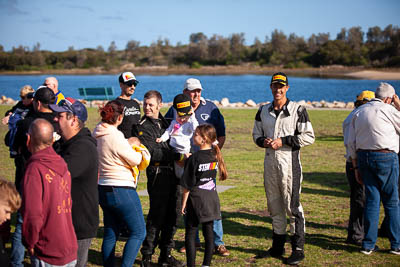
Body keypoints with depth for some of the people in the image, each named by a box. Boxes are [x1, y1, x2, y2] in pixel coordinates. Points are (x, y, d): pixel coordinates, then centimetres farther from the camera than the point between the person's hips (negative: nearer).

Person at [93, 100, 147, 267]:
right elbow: (135, 160, -9)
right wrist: (137, 150, 10)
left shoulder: (96, 135, 4)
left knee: (110, 234, 16)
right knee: (138, 232, 1)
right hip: (122, 190, -8)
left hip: (103, 189, 8)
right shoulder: (116, 138, -20)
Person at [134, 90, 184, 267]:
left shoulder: (164, 122, 17)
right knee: (157, 215, -7)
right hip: (157, 174, -7)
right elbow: (152, 153, -16)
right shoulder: (142, 127, -5)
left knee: (173, 214, 9)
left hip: (172, 172, 7)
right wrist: (176, 156, -17)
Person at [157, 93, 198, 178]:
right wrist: (162, 138, -5)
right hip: (173, 150, 4)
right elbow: (168, 132, 12)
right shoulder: (174, 122, 12)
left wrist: (192, 117, -14)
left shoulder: (190, 123, -1)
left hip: (184, 151, -4)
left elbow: (195, 128, -20)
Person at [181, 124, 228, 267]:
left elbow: (188, 185, -13)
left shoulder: (194, 158, -16)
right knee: (209, 232, 10)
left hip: (196, 199, -6)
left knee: (190, 234, 4)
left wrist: (183, 203, -4)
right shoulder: (215, 155, 1)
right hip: (211, 198, 6)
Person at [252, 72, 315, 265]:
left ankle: (298, 249, 2)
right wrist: (263, 141, -5)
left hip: (289, 160, -5)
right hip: (269, 160, 6)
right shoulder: (263, 111, 11)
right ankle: (278, 247, 22)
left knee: (292, 206, -6)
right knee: (274, 206, 12)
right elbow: (256, 134, 19)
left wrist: (283, 141, -15)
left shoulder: (297, 110, -5)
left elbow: (309, 136, -8)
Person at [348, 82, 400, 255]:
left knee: (371, 200, 9)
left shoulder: (359, 112, 13)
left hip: (364, 157, 6)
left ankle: (368, 244, 9)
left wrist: (356, 167, 16)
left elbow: (351, 143, 12)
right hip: (386, 157, -5)